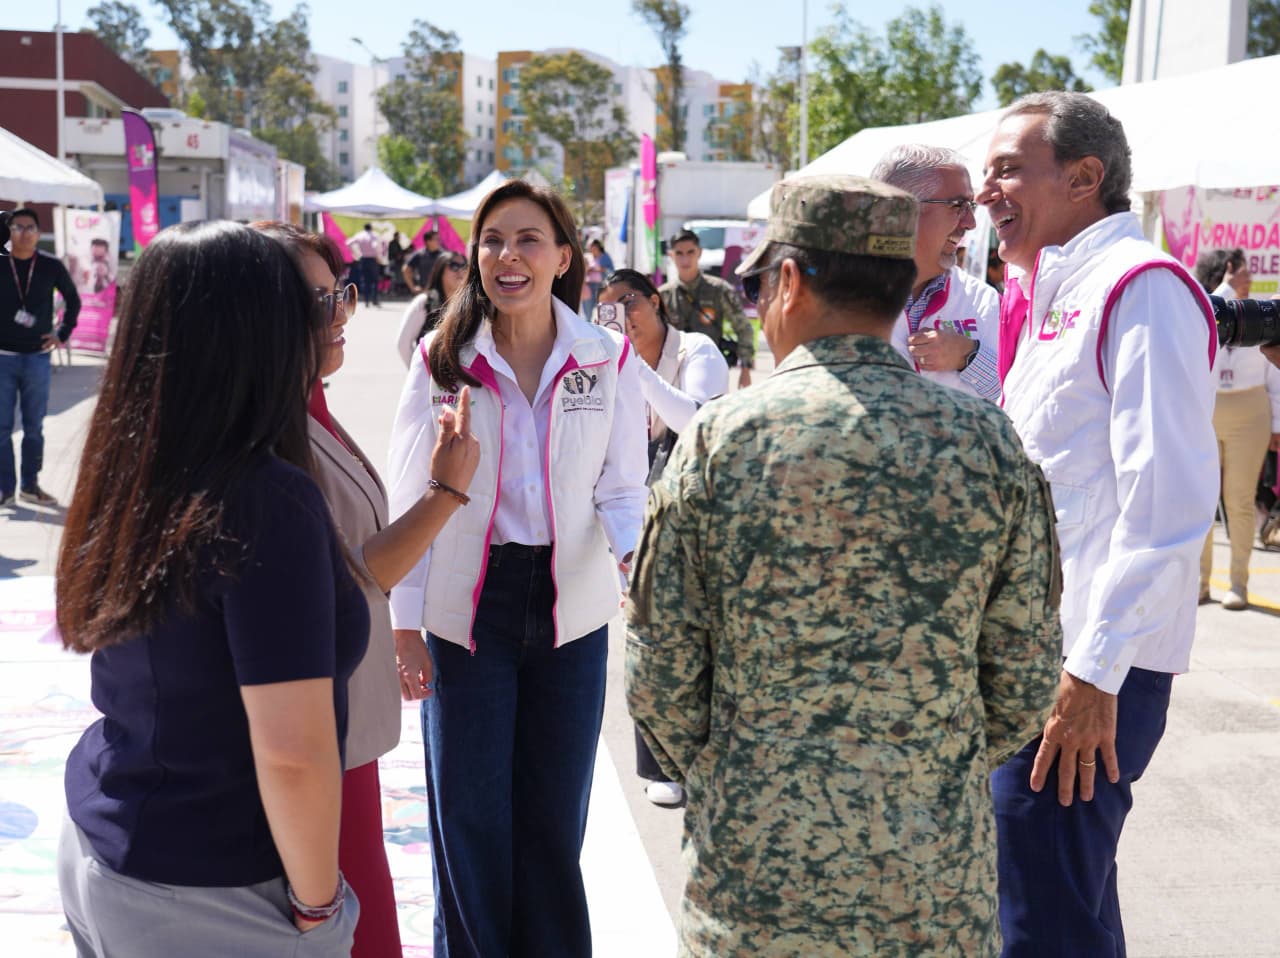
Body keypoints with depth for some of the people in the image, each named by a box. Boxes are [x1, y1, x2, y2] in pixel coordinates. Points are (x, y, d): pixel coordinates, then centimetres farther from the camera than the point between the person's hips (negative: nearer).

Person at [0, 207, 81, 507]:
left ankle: (30, 485, 17)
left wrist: (63, 333, 8)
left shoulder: (51, 266, 0)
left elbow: (73, 300, 14)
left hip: (37, 358, 1)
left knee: (34, 426, 8)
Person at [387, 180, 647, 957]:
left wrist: (636, 554, -22)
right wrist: (405, 622, -4)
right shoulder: (442, 360, -4)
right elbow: (412, 499, -1)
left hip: (571, 610, 1)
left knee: (555, 816, 13)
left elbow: (622, 489, -1)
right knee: (469, 817, 9)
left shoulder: (609, 361, -3)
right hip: (467, 609, 0)